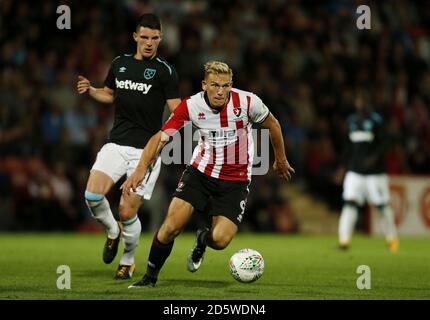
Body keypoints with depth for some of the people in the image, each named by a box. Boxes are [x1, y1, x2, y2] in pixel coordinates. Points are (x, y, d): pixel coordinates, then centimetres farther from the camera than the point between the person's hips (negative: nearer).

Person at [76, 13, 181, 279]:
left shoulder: (165, 71, -3)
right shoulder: (120, 63, 11)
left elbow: (177, 111, -6)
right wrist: (90, 90, 7)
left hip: (146, 150, -4)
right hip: (117, 144, 4)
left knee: (127, 212, -6)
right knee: (93, 195, -17)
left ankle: (129, 261, 21)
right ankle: (113, 233, 16)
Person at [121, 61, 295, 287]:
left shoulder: (247, 102, -17)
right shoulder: (191, 106, -15)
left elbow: (272, 124, 2)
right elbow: (160, 138, -14)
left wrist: (280, 159, 15)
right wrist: (141, 169, -27)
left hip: (236, 179, -1)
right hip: (200, 171, 1)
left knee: (220, 240, -15)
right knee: (171, 226, -14)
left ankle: (202, 240, 24)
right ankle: (150, 277, 9)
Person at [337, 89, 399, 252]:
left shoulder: (375, 120, -5)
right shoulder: (351, 120, 10)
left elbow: (383, 143, -8)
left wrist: (375, 157, -23)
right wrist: (344, 165, 13)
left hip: (374, 170, -4)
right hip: (355, 170, 4)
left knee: (382, 204, 2)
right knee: (350, 202, -9)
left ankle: (392, 237, 20)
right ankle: (344, 240, -12)